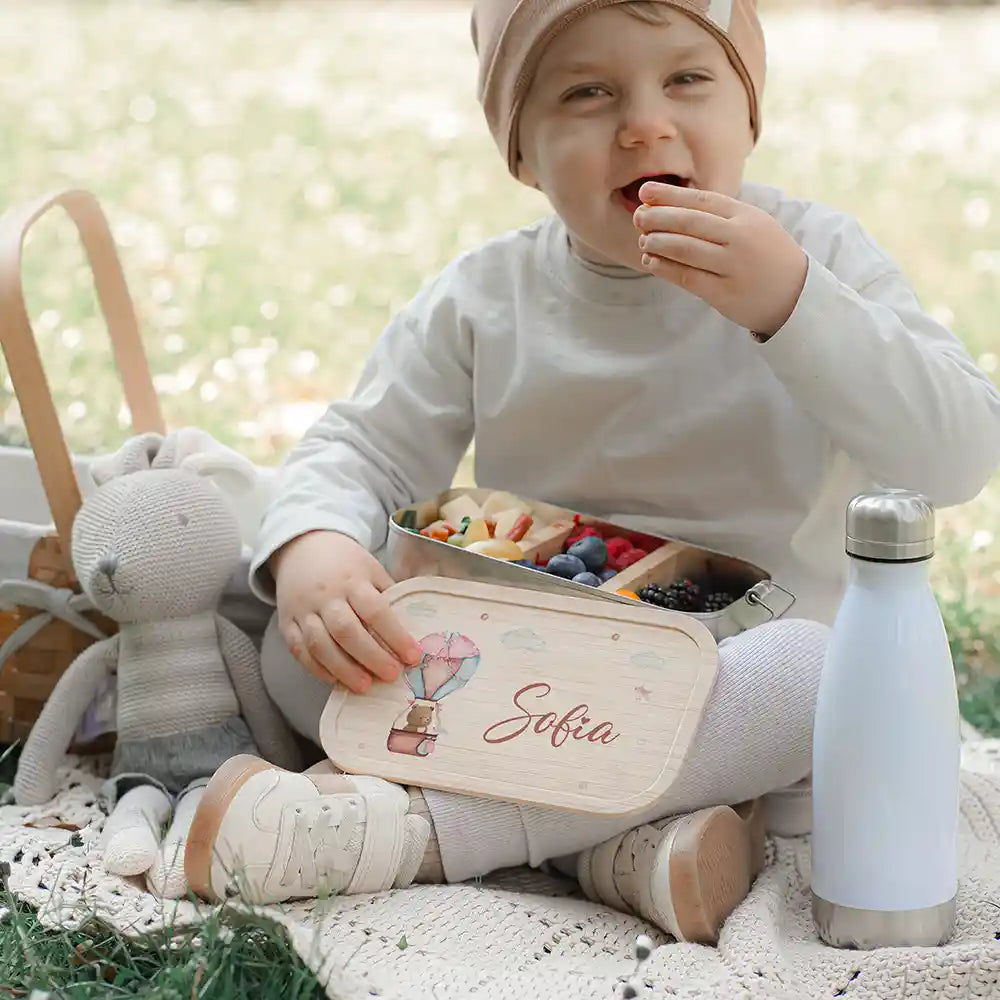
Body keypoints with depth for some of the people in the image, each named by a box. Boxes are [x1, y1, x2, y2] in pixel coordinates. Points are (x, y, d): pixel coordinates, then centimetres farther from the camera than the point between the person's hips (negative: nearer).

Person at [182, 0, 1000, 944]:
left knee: (816, 670, -36)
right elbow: (358, 449, -1)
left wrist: (789, 304, -31)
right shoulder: (482, 300, -1)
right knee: (296, 649, -19)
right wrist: (310, 546, -26)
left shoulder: (812, 256, -7)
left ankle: (405, 829, -34)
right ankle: (620, 837, -32)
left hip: (730, 680, -1)